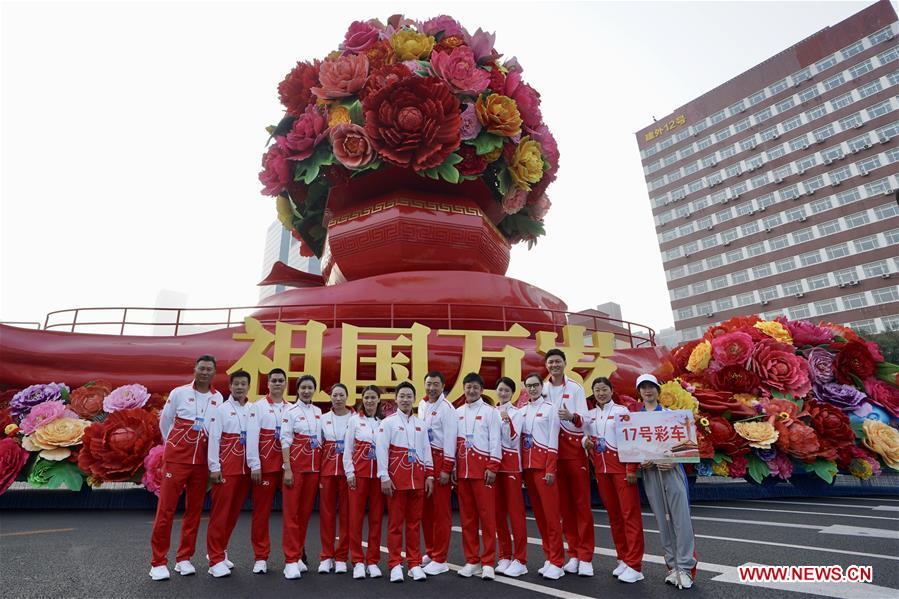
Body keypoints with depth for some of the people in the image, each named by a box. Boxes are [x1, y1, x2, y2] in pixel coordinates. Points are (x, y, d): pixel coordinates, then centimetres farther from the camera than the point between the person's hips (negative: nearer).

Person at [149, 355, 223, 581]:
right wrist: (172, 445, 13)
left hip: (201, 462, 2)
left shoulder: (219, 398, 1)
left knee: (194, 510, 9)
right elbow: (164, 421, 8)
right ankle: (158, 562, 15)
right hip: (176, 458, -2)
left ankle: (183, 559, 22)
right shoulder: (179, 392, -4)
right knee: (166, 509, 1)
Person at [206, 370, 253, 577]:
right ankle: (216, 560, 10)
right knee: (220, 513, 0)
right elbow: (213, 439, -6)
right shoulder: (221, 409, -2)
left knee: (234, 512, 12)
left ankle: (218, 552, 29)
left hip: (245, 468, 4)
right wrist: (214, 468, -10)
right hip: (226, 467, -4)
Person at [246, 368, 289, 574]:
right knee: (261, 512, 6)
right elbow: (252, 437, -5)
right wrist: (255, 466, -10)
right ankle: (261, 557, 19)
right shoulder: (257, 407, 0)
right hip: (265, 467, -2)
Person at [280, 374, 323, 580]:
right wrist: (287, 469, -14)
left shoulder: (318, 412, 9)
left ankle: (298, 556, 22)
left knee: (305, 512, 10)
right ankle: (290, 560, 7)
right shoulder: (290, 411, -5)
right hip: (295, 464, -5)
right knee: (291, 512, -1)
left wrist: (321, 468, 10)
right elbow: (285, 440, -9)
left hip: (314, 466, 5)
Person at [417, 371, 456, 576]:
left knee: (441, 511, 0)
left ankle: (440, 560, 10)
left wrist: (446, 469, -15)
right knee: (426, 510, 14)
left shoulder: (447, 408, -11)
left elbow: (450, 439, -14)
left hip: (440, 461, -7)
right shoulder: (421, 405, 11)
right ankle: (430, 552, 28)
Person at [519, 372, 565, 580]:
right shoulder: (522, 410, 11)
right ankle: (549, 558, 23)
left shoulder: (550, 408, -4)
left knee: (551, 514, -2)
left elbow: (553, 441, -8)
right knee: (538, 513, 11)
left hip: (544, 465, -5)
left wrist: (551, 469, -12)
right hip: (527, 465, 6)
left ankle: (556, 562, 8)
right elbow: (519, 438, 11)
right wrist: (522, 467, 5)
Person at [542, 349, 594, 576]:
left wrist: (571, 416, -30)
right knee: (564, 503, 9)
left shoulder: (576, 388, -1)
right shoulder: (542, 389, 6)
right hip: (552, 450, 3)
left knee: (582, 502, 1)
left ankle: (585, 556, 10)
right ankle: (573, 554, 21)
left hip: (574, 448, -2)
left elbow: (584, 419, -10)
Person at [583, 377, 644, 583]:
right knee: (613, 514, 11)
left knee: (630, 514, -2)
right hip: (601, 469, 5)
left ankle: (634, 565, 4)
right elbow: (586, 437, 18)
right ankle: (623, 559, 23)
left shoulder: (621, 411, -3)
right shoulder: (589, 415, 10)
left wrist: (631, 469, -13)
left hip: (621, 466, -4)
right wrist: (586, 442, -6)